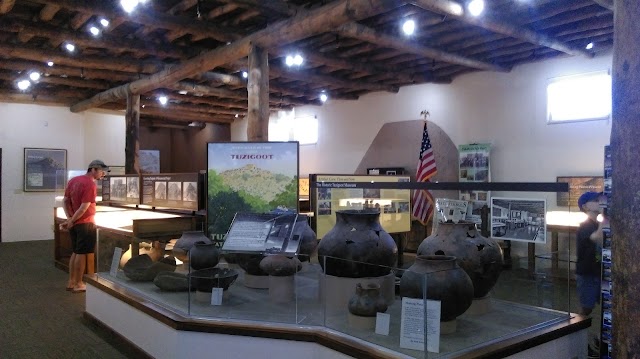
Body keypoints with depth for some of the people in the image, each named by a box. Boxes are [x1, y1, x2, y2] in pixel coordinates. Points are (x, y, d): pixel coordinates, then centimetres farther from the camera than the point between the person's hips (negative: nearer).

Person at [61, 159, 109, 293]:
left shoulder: (74, 180, 9)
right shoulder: (91, 185, -18)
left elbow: (65, 201, 9)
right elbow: (83, 208, -22)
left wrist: (69, 218, 0)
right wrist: (71, 221, -11)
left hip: (75, 223, 8)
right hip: (86, 224, -8)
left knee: (75, 252, 16)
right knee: (82, 254, 0)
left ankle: (71, 282, 22)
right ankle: (78, 284, 8)